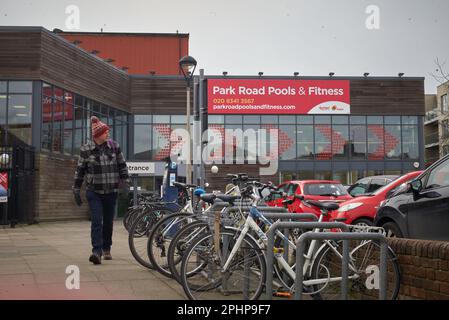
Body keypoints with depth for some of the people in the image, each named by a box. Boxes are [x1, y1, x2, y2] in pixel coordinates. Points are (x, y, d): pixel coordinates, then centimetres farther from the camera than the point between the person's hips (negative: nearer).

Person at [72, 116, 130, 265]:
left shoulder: (114, 146, 1)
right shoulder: (86, 149, -4)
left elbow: (122, 165, 8)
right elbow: (80, 170, 2)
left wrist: (125, 181, 1)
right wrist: (76, 190, 2)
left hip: (111, 191, 2)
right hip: (94, 191, -2)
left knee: (108, 222, 11)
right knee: (96, 221, -13)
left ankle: (106, 249, 27)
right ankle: (97, 251, -16)